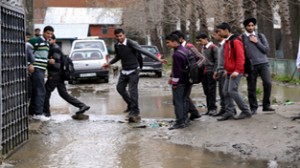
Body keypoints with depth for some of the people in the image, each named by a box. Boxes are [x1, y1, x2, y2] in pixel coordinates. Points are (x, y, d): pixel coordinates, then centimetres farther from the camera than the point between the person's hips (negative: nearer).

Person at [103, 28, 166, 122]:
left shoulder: (131, 43, -16)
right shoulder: (117, 46, 2)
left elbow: (144, 52, -21)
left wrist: (158, 59, -26)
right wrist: (109, 63, 33)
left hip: (133, 70, -7)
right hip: (124, 71, 7)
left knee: (132, 90, -11)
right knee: (120, 87, 8)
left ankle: (134, 113, -6)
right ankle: (130, 104, 29)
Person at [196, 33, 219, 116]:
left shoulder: (213, 47, -5)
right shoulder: (202, 48, 17)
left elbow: (217, 60, -10)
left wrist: (214, 71, -15)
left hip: (211, 72, -7)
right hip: (204, 73, 7)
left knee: (211, 91, -6)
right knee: (207, 92, 7)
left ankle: (213, 108, -3)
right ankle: (209, 109, 11)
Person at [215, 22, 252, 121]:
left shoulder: (235, 41, -12)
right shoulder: (227, 42, 17)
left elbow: (240, 57, -18)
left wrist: (237, 70, -21)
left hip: (235, 72, -9)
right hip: (229, 72, 9)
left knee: (232, 91, -14)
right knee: (226, 91, 5)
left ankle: (246, 111, -6)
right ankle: (229, 112, 10)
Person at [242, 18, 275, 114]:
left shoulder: (260, 36, 11)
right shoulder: (242, 38, 3)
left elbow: (266, 49, 6)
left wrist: (256, 42, -4)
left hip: (263, 63, 2)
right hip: (251, 65, -2)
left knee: (268, 83, -10)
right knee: (251, 88, 0)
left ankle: (266, 105, 4)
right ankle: (253, 108, 13)